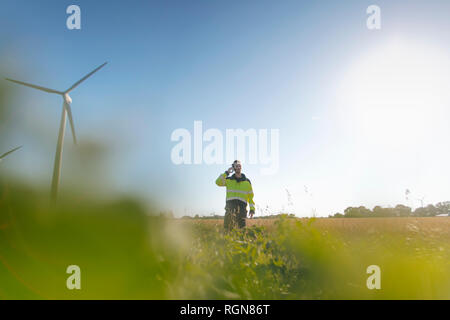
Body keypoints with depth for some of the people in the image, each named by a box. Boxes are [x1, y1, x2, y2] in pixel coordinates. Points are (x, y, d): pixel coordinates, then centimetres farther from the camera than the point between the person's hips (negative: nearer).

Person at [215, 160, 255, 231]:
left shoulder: (247, 181, 13)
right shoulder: (228, 180, 12)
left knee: (241, 227, -4)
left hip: (242, 207, 1)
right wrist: (227, 172, -5)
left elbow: (250, 196, 14)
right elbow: (218, 182, -6)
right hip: (230, 205, -1)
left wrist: (252, 209, 5)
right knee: (227, 226, -14)